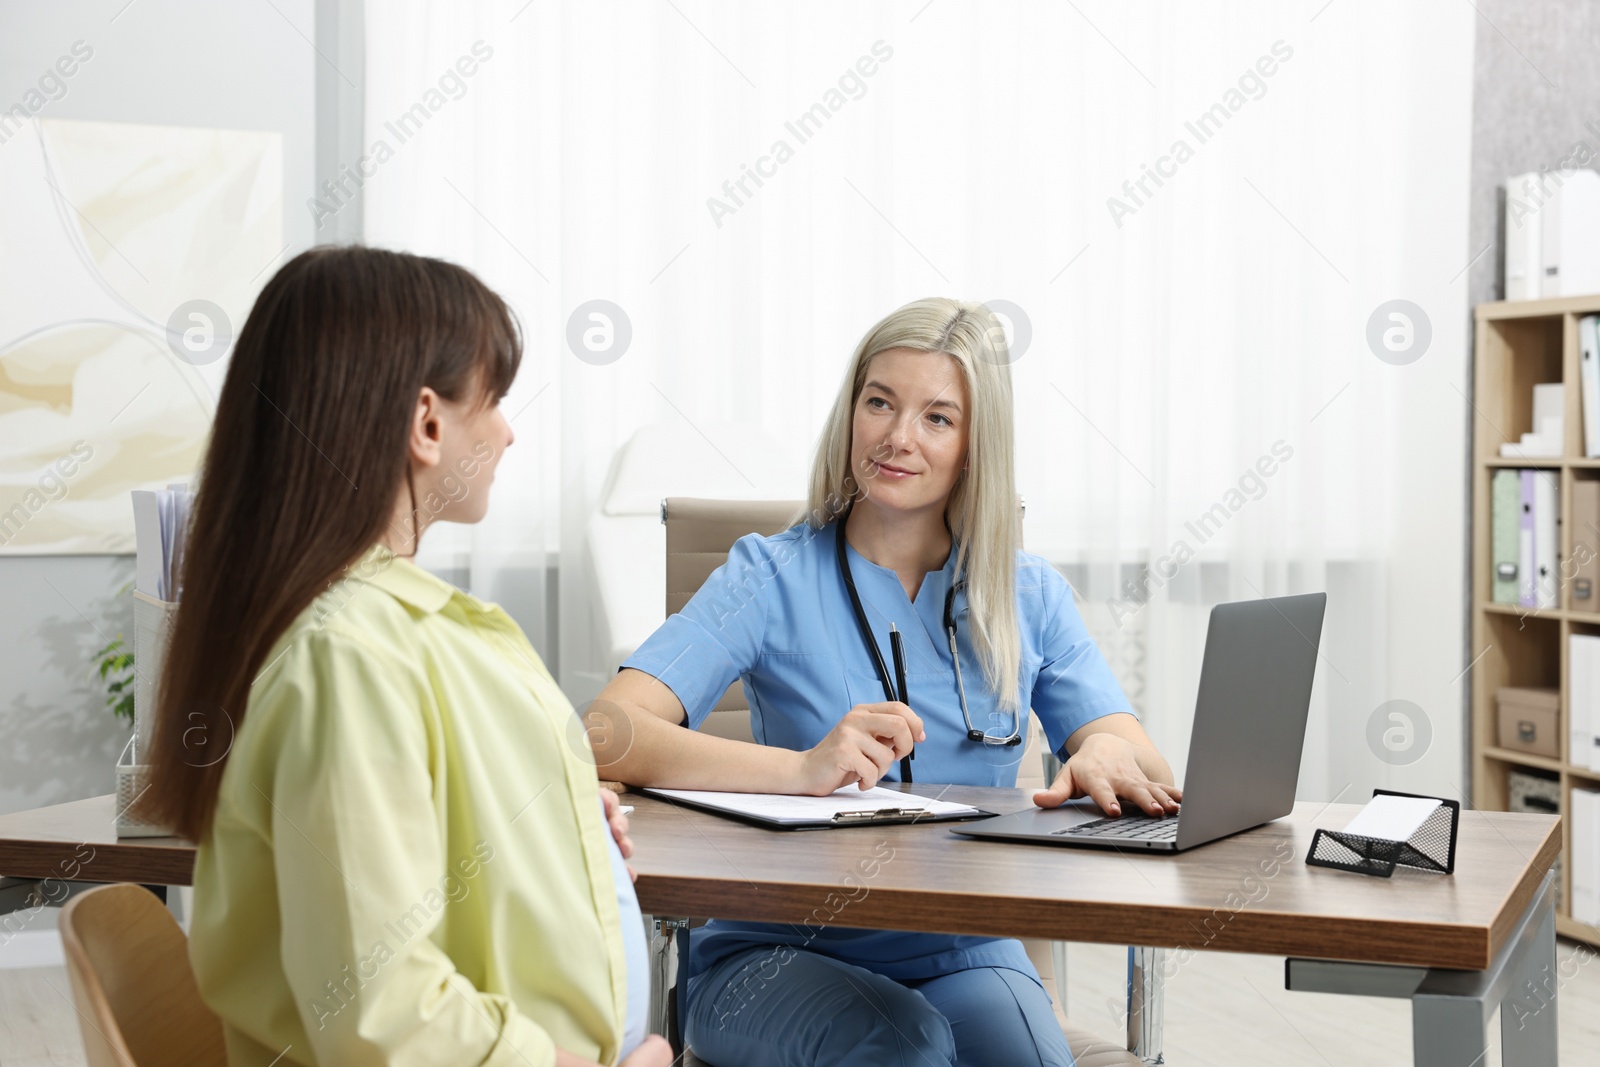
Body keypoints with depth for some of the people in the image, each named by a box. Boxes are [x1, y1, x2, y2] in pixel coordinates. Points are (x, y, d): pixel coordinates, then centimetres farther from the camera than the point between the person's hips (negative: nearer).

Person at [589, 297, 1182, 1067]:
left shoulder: (1029, 596, 9)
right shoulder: (773, 577, -3)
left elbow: (1145, 764, 1)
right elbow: (606, 735, -17)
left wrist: (1108, 756, -24)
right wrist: (802, 768, -32)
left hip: (960, 954, 3)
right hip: (775, 953, -2)